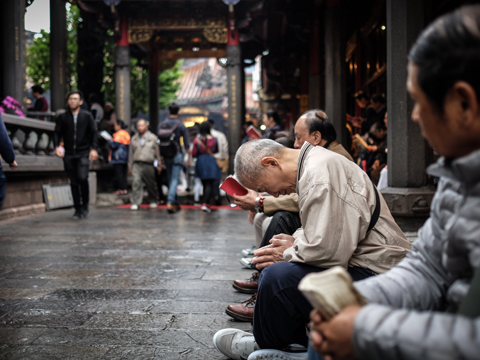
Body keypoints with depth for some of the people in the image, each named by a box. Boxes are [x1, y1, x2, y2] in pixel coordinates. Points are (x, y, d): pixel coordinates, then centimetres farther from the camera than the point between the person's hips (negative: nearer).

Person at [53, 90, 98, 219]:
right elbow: (57, 133, 8)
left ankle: (85, 205, 0)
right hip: (69, 154, 2)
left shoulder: (87, 116, 4)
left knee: (82, 178, -19)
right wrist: (57, 146, -8)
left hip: (83, 153, -2)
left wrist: (94, 148, -6)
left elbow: (93, 133, 5)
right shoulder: (63, 117, 7)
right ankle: (78, 210, 14)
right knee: (74, 182, 5)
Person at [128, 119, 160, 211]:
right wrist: (130, 167, 14)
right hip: (137, 165, 1)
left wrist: (159, 164, 1)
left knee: (151, 184, 6)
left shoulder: (153, 138, 7)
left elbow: (157, 152, 6)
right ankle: (135, 203, -10)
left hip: (148, 165, -1)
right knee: (136, 182, -12)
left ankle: (153, 201, 25)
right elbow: (131, 153, 17)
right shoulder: (134, 139, 14)